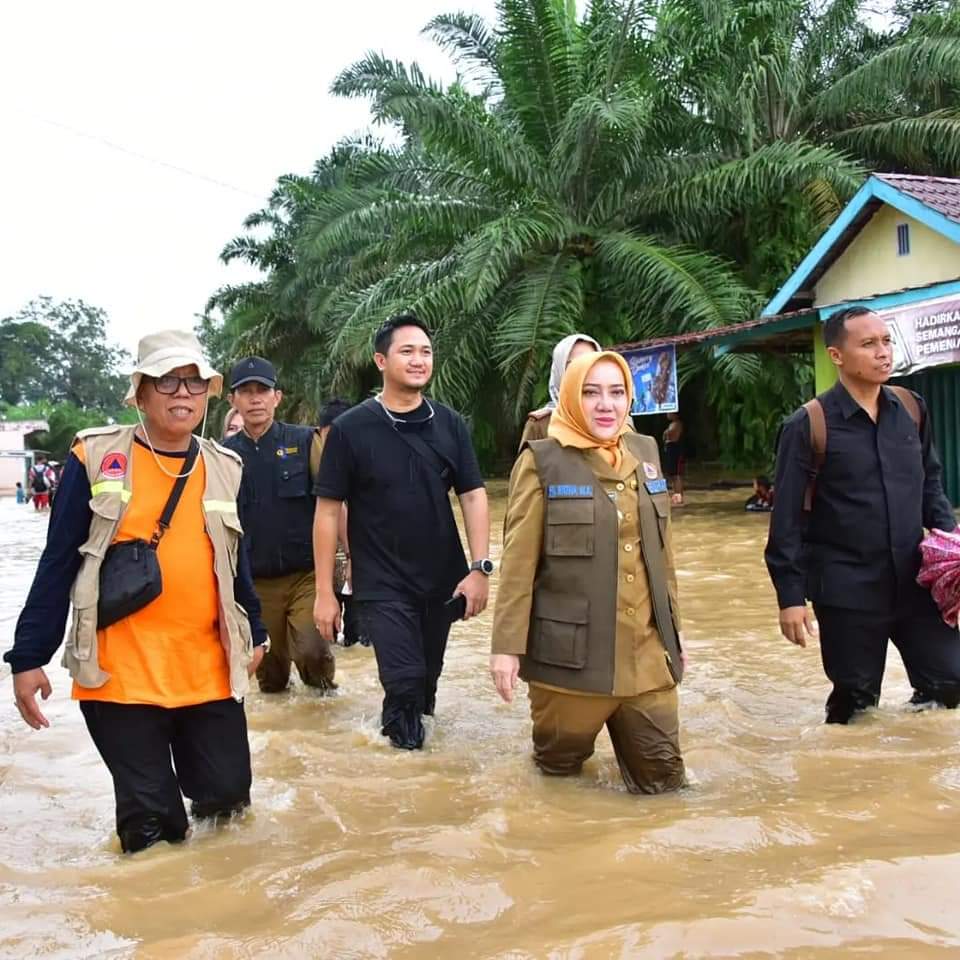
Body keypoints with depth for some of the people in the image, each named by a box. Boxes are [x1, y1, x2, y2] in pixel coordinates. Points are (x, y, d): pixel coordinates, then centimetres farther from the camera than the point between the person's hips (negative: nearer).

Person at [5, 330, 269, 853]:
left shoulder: (224, 468, 7)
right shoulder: (96, 457, -5)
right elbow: (57, 564, -3)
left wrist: (253, 633, 21)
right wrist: (29, 657, -4)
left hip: (209, 670, 3)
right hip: (120, 672, -3)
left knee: (228, 795, 7)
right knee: (150, 821, 3)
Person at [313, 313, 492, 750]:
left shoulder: (449, 424, 1)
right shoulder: (350, 428, -8)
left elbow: (473, 496, 2)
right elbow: (327, 510, -6)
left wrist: (479, 568, -8)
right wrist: (324, 592, -7)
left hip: (443, 580, 4)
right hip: (381, 584, -3)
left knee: (428, 678, 15)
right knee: (404, 680, -10)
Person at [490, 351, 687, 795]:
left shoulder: (645, 452, 10)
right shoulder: (542, 462, -6)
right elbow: (518, 561, -8)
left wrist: (673, 632, 17)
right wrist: (507, 645, -12)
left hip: (645, 653, 5)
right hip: (571, 654, -4)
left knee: (664, 779, 9)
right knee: (559, 769, 11)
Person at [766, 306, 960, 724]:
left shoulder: (911, 409, 5)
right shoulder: (808, 425, -10)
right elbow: (787, 519, -9)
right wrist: (791, 596, -11)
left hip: (915, 582, 5)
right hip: (847, 591, -4)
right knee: (855, 702, 8)